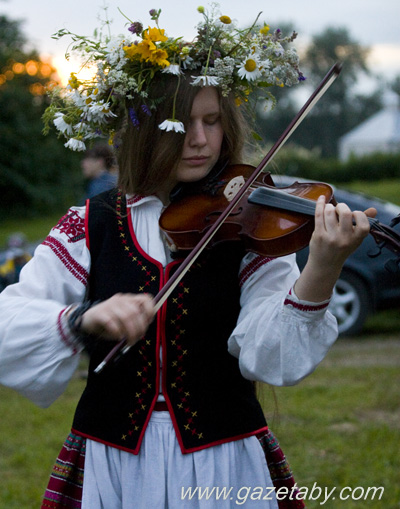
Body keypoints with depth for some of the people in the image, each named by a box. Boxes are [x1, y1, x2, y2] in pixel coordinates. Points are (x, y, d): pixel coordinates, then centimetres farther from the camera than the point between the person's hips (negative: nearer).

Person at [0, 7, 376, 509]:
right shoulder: (92, 226, -3)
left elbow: (270, 359, -17)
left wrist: (320, 273, -34)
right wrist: (83, 320, -30)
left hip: (223, 467, 0)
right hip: (111, 468, 1)